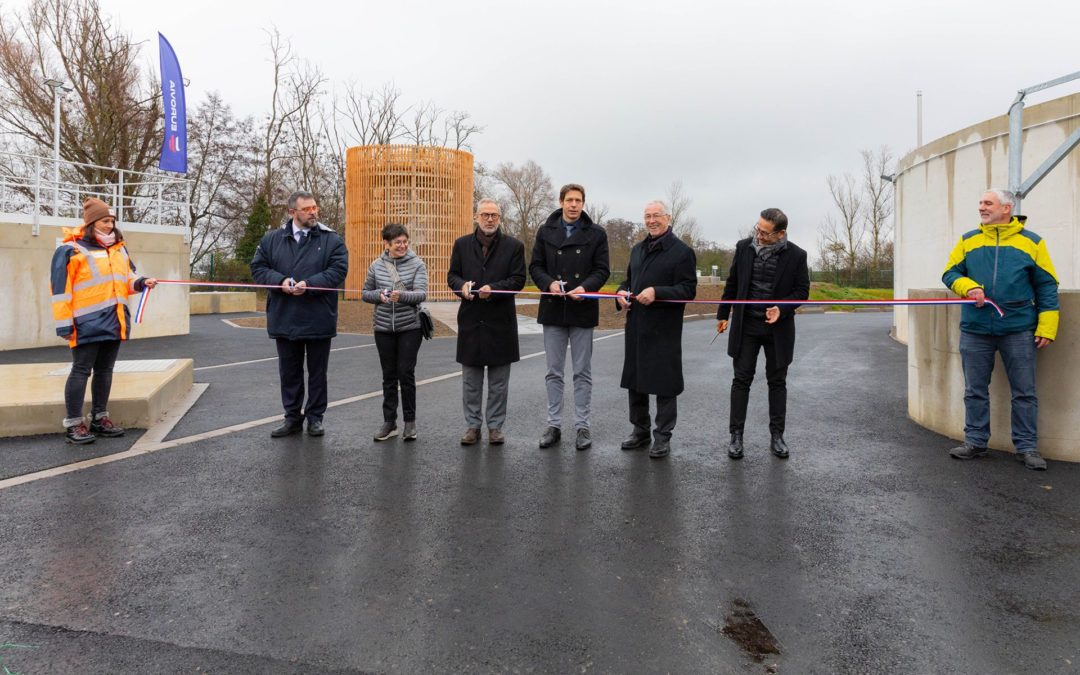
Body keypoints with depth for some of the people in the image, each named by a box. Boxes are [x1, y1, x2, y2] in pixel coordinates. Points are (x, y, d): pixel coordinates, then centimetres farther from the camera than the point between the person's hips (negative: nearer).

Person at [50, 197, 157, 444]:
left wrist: (140, 283, -2)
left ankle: (99, 418, 23)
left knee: (105, 370, 13)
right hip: (87, 322, -7)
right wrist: (64, 323, -14)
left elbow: (126, 279, 21)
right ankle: (74, 424, 5)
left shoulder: (119, 248, 14)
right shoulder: (71, 250, -7)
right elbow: (60, 288, -10)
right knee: (81, 370, -3)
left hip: (113, 320, 7)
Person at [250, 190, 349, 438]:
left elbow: (339, 270, -11)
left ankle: (315, 417, 22)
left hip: (319, 321, -2)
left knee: (317, 372, 9)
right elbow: (258, 267, 5)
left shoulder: (332, 240, -2)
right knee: (289, 372, 12)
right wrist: (280, 280, -14)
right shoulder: (272, 239, 6)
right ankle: (293, 418, 24)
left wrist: (309, 284, -22)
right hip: (285, 321, 3)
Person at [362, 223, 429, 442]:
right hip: (384, 328, 3)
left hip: (410, 327, -3)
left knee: (406, 373, -2)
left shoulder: (417, 264, -3)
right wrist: (379, 295, -9)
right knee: (389, 375, 9)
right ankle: (389, 422, 17)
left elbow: (421, 293, -14)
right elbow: (365, 293, 12)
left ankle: (410, 421, 12)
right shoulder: (376, 265, 5)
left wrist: (402, 296, -32)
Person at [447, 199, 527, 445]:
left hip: (500, 321, -2)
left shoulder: (514, 246, 2)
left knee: (498, 382, 6)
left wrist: (493, 289, -18)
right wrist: (462, 285, -12)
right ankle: (472, 425, 18)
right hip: (470, 320, 2)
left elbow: (518, 279, -3)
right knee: (470, 380, 8)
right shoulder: (462, 244, 9)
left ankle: (495, 427, 17)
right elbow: (452, 275, 11)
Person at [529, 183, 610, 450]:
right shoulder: (545, 231, 6)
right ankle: (554, 425, 17)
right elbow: (535, 266, 6)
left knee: (582, 373, 6)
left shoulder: (596, 233, 2)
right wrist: (549, 283, -14)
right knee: (554, 372, 8)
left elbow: (602, 270, 0)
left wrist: (585, 287, -19)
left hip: (582, 310, -1)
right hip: (553, 310, 2)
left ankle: (583, 426, 15)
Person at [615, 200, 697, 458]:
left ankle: (663, 436, 12)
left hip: (664, 330, -7)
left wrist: (657, 292, -24)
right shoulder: (637, 249, 17)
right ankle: (640, 430, 27)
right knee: (634, 379, 13)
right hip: (636, 327, 7)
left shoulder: (682, 251, -5)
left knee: (664, 383, 0)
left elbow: (688, 290, -11)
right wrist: (622, 292, 3)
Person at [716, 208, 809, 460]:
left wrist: (782, 309, -19)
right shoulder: (744, 247, -3)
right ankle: (736, 436, 8)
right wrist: (723, 314, 11)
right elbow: (732, 283, 7)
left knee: (777, 382, 8)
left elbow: (802, 290, -2)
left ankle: (777, 436, 18)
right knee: (741, 380, 2)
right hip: (746, 325, 1)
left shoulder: (796, 255, -8)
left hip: (778, 328, -1)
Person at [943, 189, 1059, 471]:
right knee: (975, 391, 9)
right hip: (975, 329, 2)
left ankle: (1027, 447, 15)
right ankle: (975, 442, 20)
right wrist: (968, 286, -14)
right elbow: (950, 273, 7)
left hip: (1018, 330, -2)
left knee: (1024, 392, 4)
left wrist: (1046, 326, -3)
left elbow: (1047, 286, 3)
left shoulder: (1031, 242, 3)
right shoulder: (968, 240, 8)